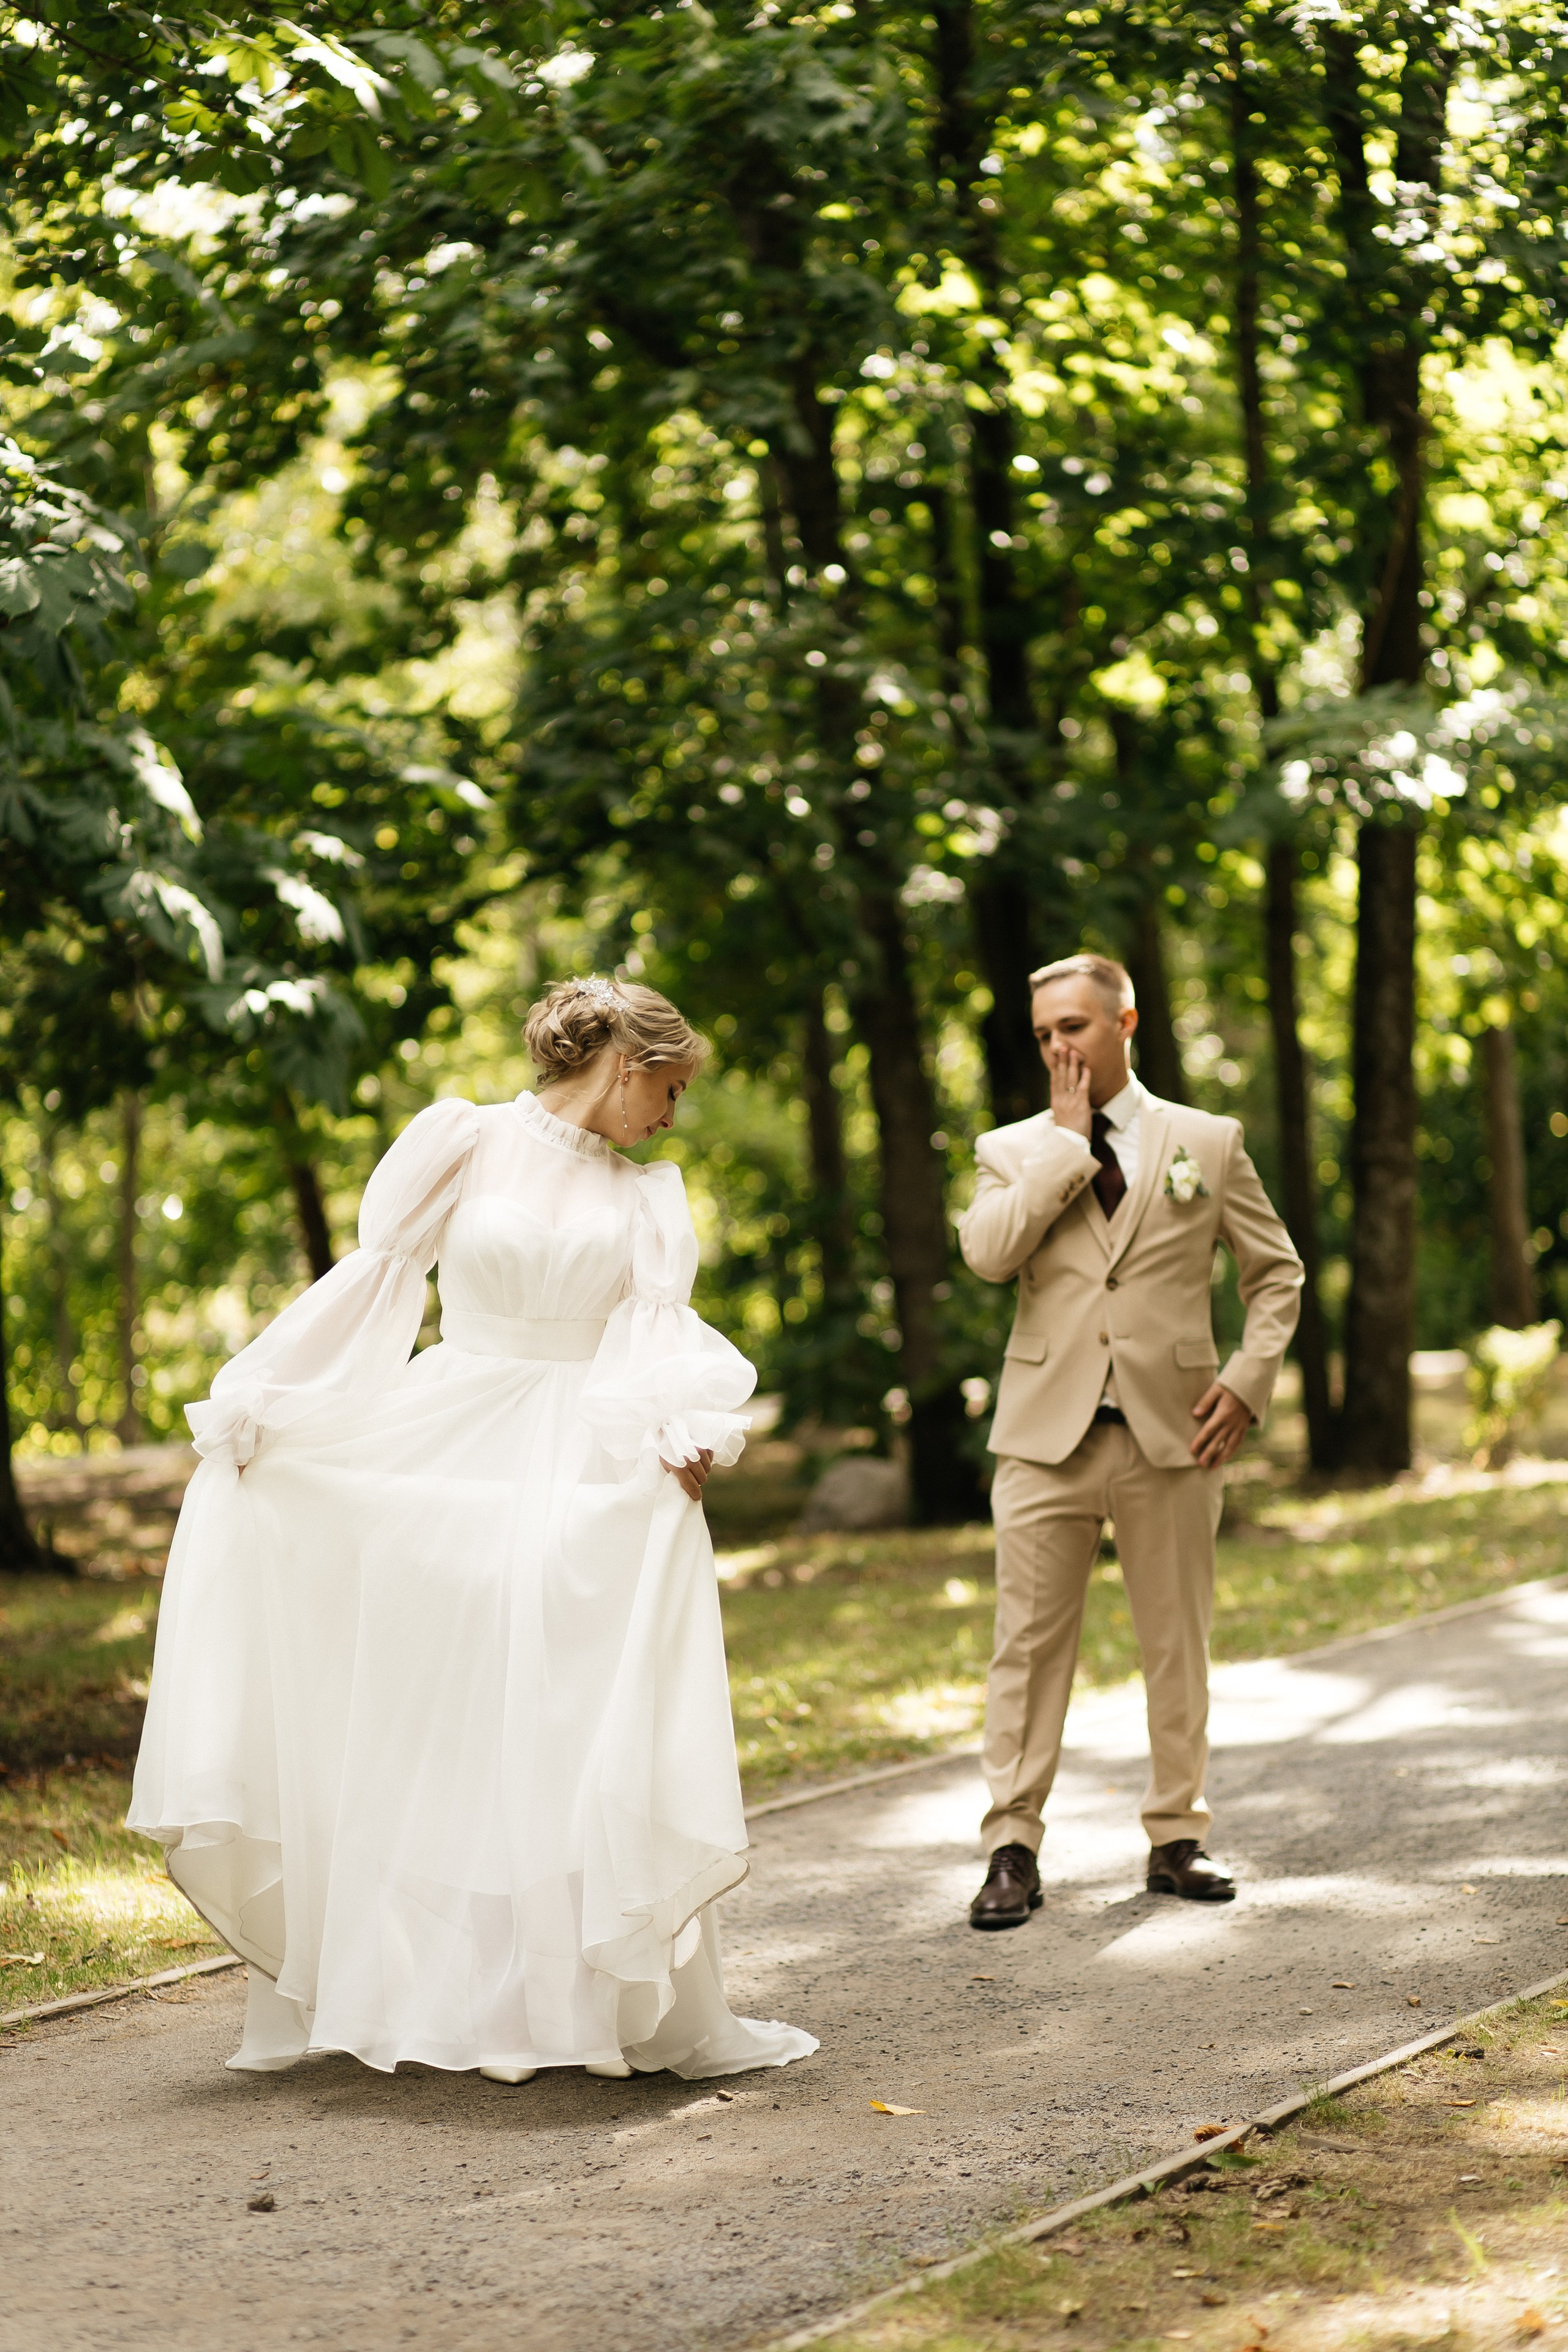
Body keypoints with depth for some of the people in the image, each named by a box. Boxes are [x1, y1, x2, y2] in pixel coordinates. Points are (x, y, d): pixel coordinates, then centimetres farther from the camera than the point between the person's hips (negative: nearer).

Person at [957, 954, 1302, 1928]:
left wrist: (1248, 1380, -1)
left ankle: (1178, 1837, 17)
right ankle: (1014, 1847, 4)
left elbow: (1278, 1273, 12)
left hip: (1172, 1434, 0)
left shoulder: (1208, 1143, 7)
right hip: (1049, 1435, 0)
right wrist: (1068, 1141, -10)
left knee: (1178, 1644, 7)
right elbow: (988, 1252, -13)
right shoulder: (1014, 1149, 7)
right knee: (1029, 1645, -1)